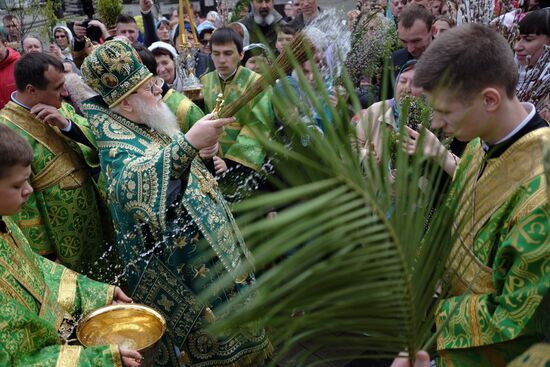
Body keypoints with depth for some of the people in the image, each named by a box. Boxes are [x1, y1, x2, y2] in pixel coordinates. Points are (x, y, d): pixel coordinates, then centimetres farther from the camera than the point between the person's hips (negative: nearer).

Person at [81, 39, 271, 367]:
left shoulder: (144, 127, 5)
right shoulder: (119, 145, -23)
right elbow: (133, 182, -47)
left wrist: (201, 152, 4)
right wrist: (189, 143, -58)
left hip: (211, 249, 9)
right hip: (187, 270, -9)